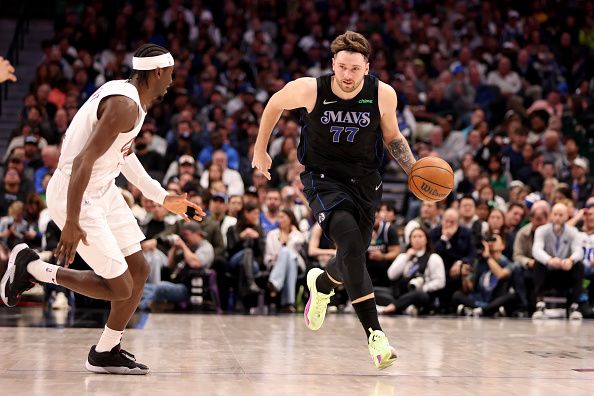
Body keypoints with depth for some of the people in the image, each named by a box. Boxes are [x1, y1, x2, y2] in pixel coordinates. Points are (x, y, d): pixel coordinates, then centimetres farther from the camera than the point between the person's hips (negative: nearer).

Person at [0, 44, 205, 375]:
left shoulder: (133, 100, 9)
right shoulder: (125, 105, -23)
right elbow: (84, 161, -27)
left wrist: (163, 198, 26)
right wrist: (71, 223, -27)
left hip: (104, 190, 10)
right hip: (77, 197, -10)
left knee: (139, 270, 11)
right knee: (120, 287, -5)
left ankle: (106, 353, 23)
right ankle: (31, 267, 8)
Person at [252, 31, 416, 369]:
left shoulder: (383, 94, -11)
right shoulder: (310, 90, -16)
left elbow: (392, 137, 7)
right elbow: (275, 105, 6)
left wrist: (415, 171, -7)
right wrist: (260, 150, 14)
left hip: (364, 180, 3)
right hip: (323, 179, -3)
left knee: (354, 258, 10)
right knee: (351, 243, -27)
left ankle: (321, 284, 50)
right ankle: (374, 334, -27)